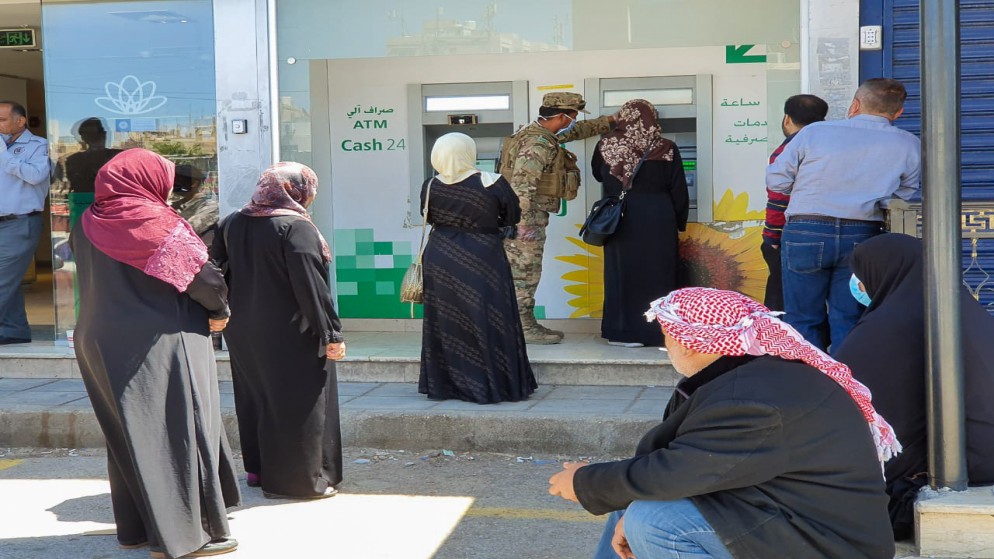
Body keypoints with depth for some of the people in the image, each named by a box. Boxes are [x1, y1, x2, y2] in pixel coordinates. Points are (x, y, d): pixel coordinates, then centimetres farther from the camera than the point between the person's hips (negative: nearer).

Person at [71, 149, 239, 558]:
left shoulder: (87, 226, 5)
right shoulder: (155, 222, -15)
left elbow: (97, 282, 12)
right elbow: (204, 277, -16)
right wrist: (219, 312, 3)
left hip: (100, 343, 7)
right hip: (160, 345, -7)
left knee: (128, 432, 16)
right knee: (178, 431, 0)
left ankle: (136, 526, 25)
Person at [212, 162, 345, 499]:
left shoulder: (232, 224, 4)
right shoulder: (296, 227, -18)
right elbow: (311, 286, -20)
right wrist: (332, 333, -15)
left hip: (245, 333, 7)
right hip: (290, 336, -7)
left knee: (255, 396, 19)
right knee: (296, 402, 3)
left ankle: (258, 468, 30)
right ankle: (299, 479, 9)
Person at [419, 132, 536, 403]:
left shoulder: (430, 187, -5)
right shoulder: (492, 184, -13)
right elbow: (513, 217, -1)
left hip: (440, 260, 3)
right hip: (482, 259, -3)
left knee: (445, 322, 12)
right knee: (487, 321, 4)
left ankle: (444, 384, 19)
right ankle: (495, 383, 9)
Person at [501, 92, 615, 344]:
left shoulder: (541, 134, 14)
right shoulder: (538, 144, -19)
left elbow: (577, 131, 30)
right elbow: (522, 185, -27)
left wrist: (612, 121, 32)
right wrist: (524, 224, -30)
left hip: (524, 216, 10)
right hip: (525, 217, -10)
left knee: (520, 273, 13)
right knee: (525, 273, -5)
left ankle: (525, 324, 19)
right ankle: (524, 328, 0)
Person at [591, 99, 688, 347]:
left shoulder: (606, 146, 0)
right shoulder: (666, 149, -5)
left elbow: (598, 174, 20)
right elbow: (679, 191, 0)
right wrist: (680, 222, 13)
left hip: (619, 220, 1)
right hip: (658, 220, -1)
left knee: (622, 272, 8)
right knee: (656, 274, 5)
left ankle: (623, 332, 10)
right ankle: (656, 332, 8)